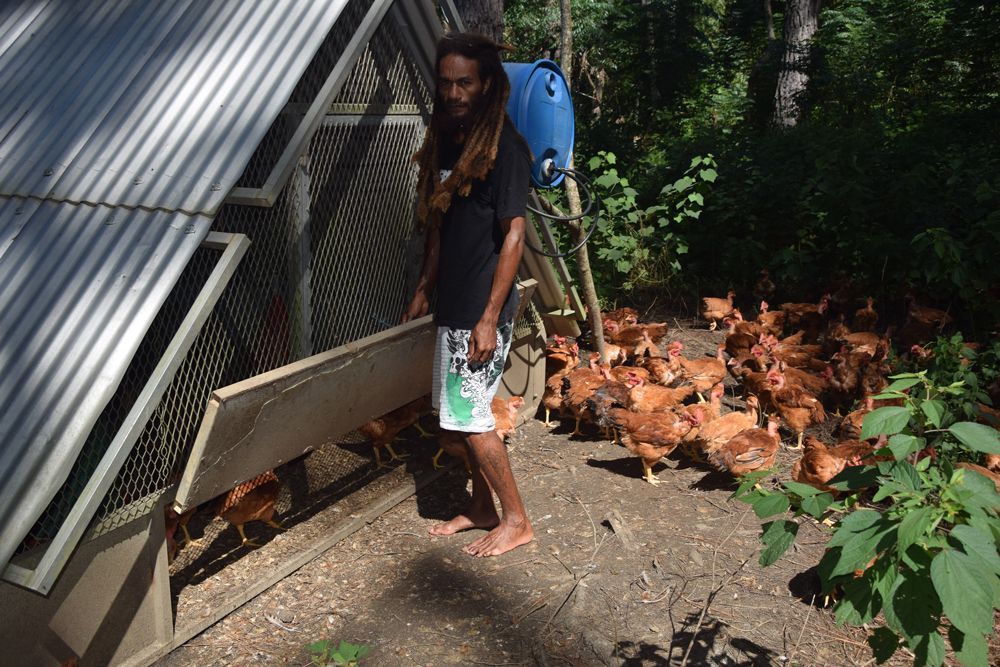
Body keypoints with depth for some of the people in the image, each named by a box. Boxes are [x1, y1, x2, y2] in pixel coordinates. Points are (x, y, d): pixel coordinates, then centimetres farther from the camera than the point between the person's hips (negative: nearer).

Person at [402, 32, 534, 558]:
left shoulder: (504, 147, -14)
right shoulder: (447, 140, 10)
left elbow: (513, 236, -17)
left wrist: (489, 318, -20)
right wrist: (423, 290, 18)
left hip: (482, 308, -8)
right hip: (452, 303, 8)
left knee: (468, 415, -4)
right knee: (460, 412, 14)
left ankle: (516, 520, 13)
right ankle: (482, 507, 30)